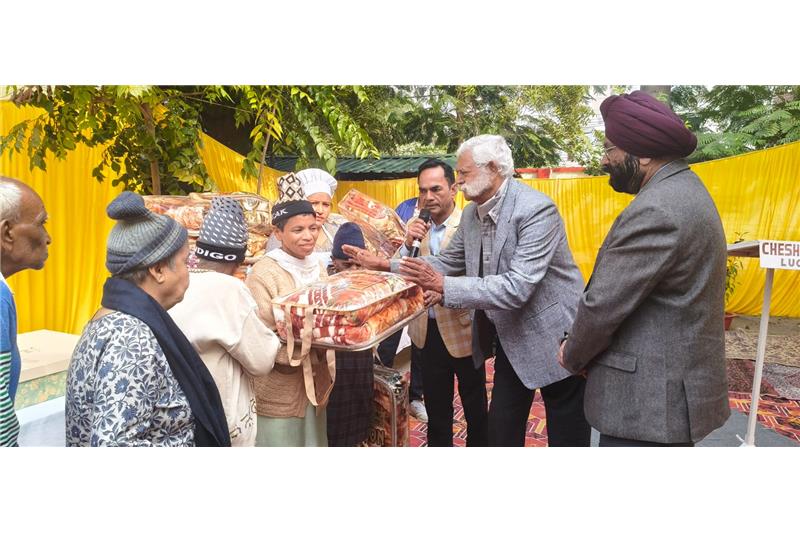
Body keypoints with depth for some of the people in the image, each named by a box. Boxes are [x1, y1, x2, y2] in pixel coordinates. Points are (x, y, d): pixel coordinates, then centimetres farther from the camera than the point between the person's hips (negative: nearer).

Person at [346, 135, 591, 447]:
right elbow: (446, 263, 9)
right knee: (500, 431, 16)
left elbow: (517, 287, -32)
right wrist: (383, 264, 0)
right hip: (510, 339, 7)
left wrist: (444, 286, -33)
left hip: (553, 338, -7)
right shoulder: (472, 213, 1)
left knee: (567, 436, 9)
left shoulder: (537, 209, -24)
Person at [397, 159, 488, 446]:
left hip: (463, 329, -4)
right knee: (435, 406, 20)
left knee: (475, 406, 15)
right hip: (427, 331, 5)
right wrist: (409, 243, -17)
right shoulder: (416, 226, 3)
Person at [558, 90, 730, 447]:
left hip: (651, 402, -10)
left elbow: (603, 305, -22)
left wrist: (572, 356, -3)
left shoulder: (656, 210, -24)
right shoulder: (684, 190, 10)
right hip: (671, 388, 10)